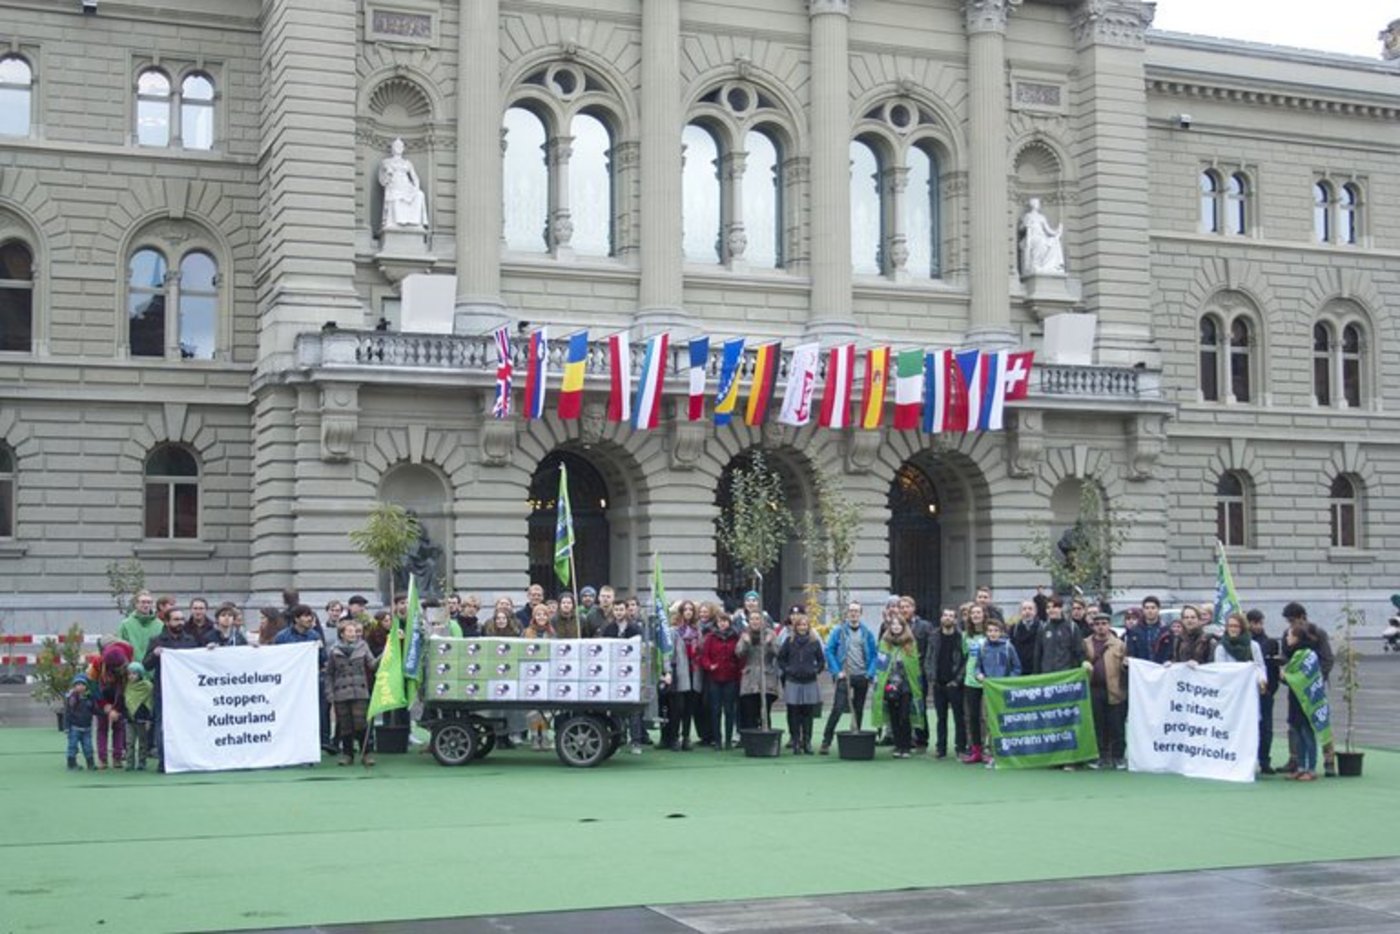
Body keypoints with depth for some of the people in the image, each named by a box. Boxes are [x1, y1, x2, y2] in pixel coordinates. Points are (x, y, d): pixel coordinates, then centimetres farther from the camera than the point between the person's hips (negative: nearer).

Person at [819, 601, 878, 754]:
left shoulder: (867, 633, 8)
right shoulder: (838, 631, 0)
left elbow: (873, 655, 9)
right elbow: (829, 651, -1)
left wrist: (870, 673, -3)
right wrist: (837, 671, -9)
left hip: (862, 677, 3)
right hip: (844, 677, -3)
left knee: (859, 710, 9)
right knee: (838, 708, -12)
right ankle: (826, 741, -10)